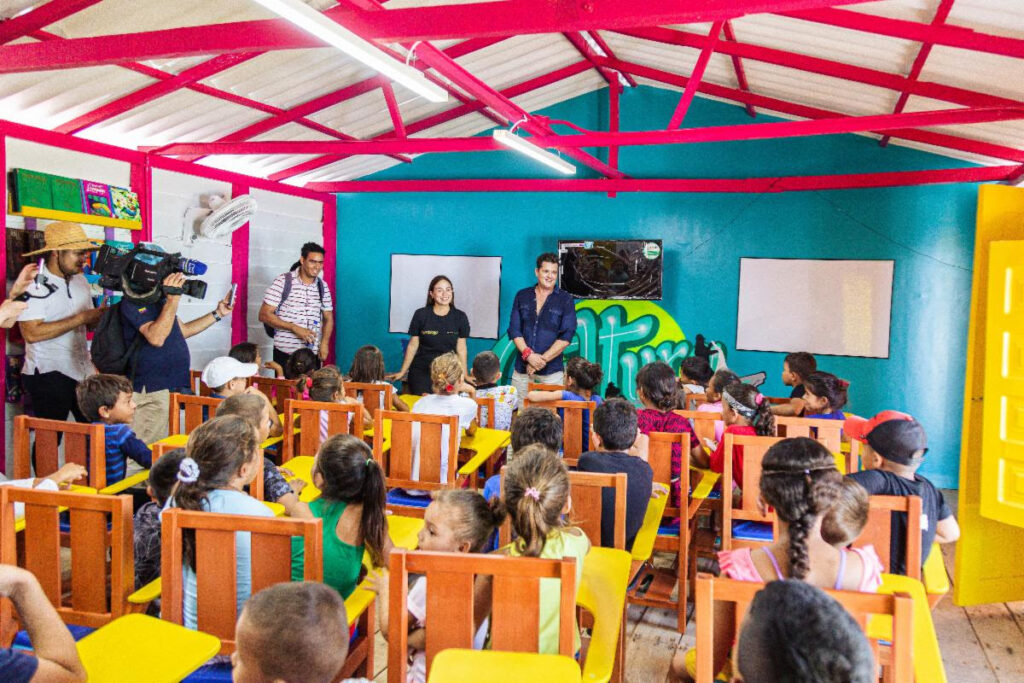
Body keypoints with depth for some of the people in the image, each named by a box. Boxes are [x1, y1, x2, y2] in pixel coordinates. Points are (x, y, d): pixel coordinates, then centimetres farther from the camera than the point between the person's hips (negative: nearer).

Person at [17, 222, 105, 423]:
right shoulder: (35, 285, -11)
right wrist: (80, 318, -20)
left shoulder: (80, 280, 11)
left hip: (83, 371, 7)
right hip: (48, 375, -6)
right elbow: (31, 333, -21)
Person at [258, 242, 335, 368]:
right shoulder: (283, 281, -5)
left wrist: (324, 342, -3)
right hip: (285, 353, -3)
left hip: (313, 353, 4)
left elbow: (328, 318, 16)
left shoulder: (323, 286, 8)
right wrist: (294, 328, -17)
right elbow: (264, 315, -7)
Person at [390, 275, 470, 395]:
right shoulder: (421, 315, -3)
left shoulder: (460, 317, 1)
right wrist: (402, 372, 5)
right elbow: (413, 346, 3)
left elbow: (461, 349, 4)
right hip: (421, 372, -1)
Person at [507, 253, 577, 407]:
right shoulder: (522, 296, 9)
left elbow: (566, 336, -5)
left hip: (552, 372, -2)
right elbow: (514, 329, 4)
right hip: (522, 370, 2)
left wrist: (542, 359, -12)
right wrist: (528, 354, -12)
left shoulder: (565, 300, 2)